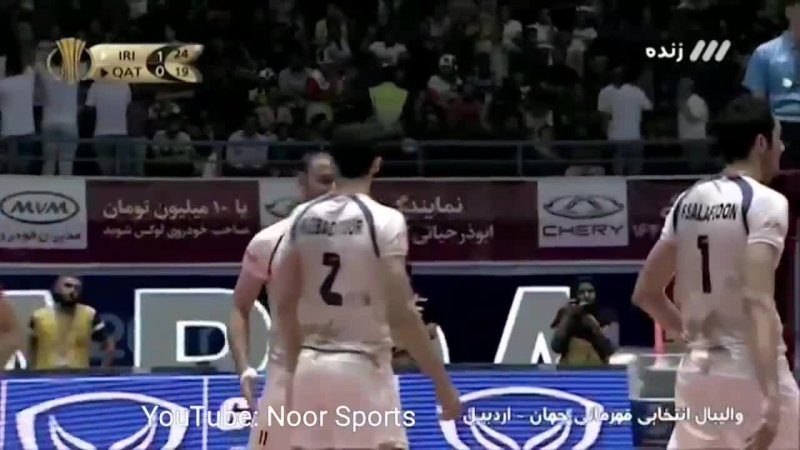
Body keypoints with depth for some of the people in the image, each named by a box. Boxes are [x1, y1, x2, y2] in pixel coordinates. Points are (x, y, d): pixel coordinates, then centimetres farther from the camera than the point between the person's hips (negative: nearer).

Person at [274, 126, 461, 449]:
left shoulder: (303, 217, 5)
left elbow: (285, 304, 10)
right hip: (363, 368, -6)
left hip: (312, 367, 6)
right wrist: (443, 384, -11)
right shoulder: (384, 220, -12)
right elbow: (400, 314, -17)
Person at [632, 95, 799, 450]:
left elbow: (645, 293, 15)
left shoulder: (688, 201, 11)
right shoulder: (765, 202, -10)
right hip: (752, 371, -7)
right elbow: (757, 300, -23)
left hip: (697, 370, 7)